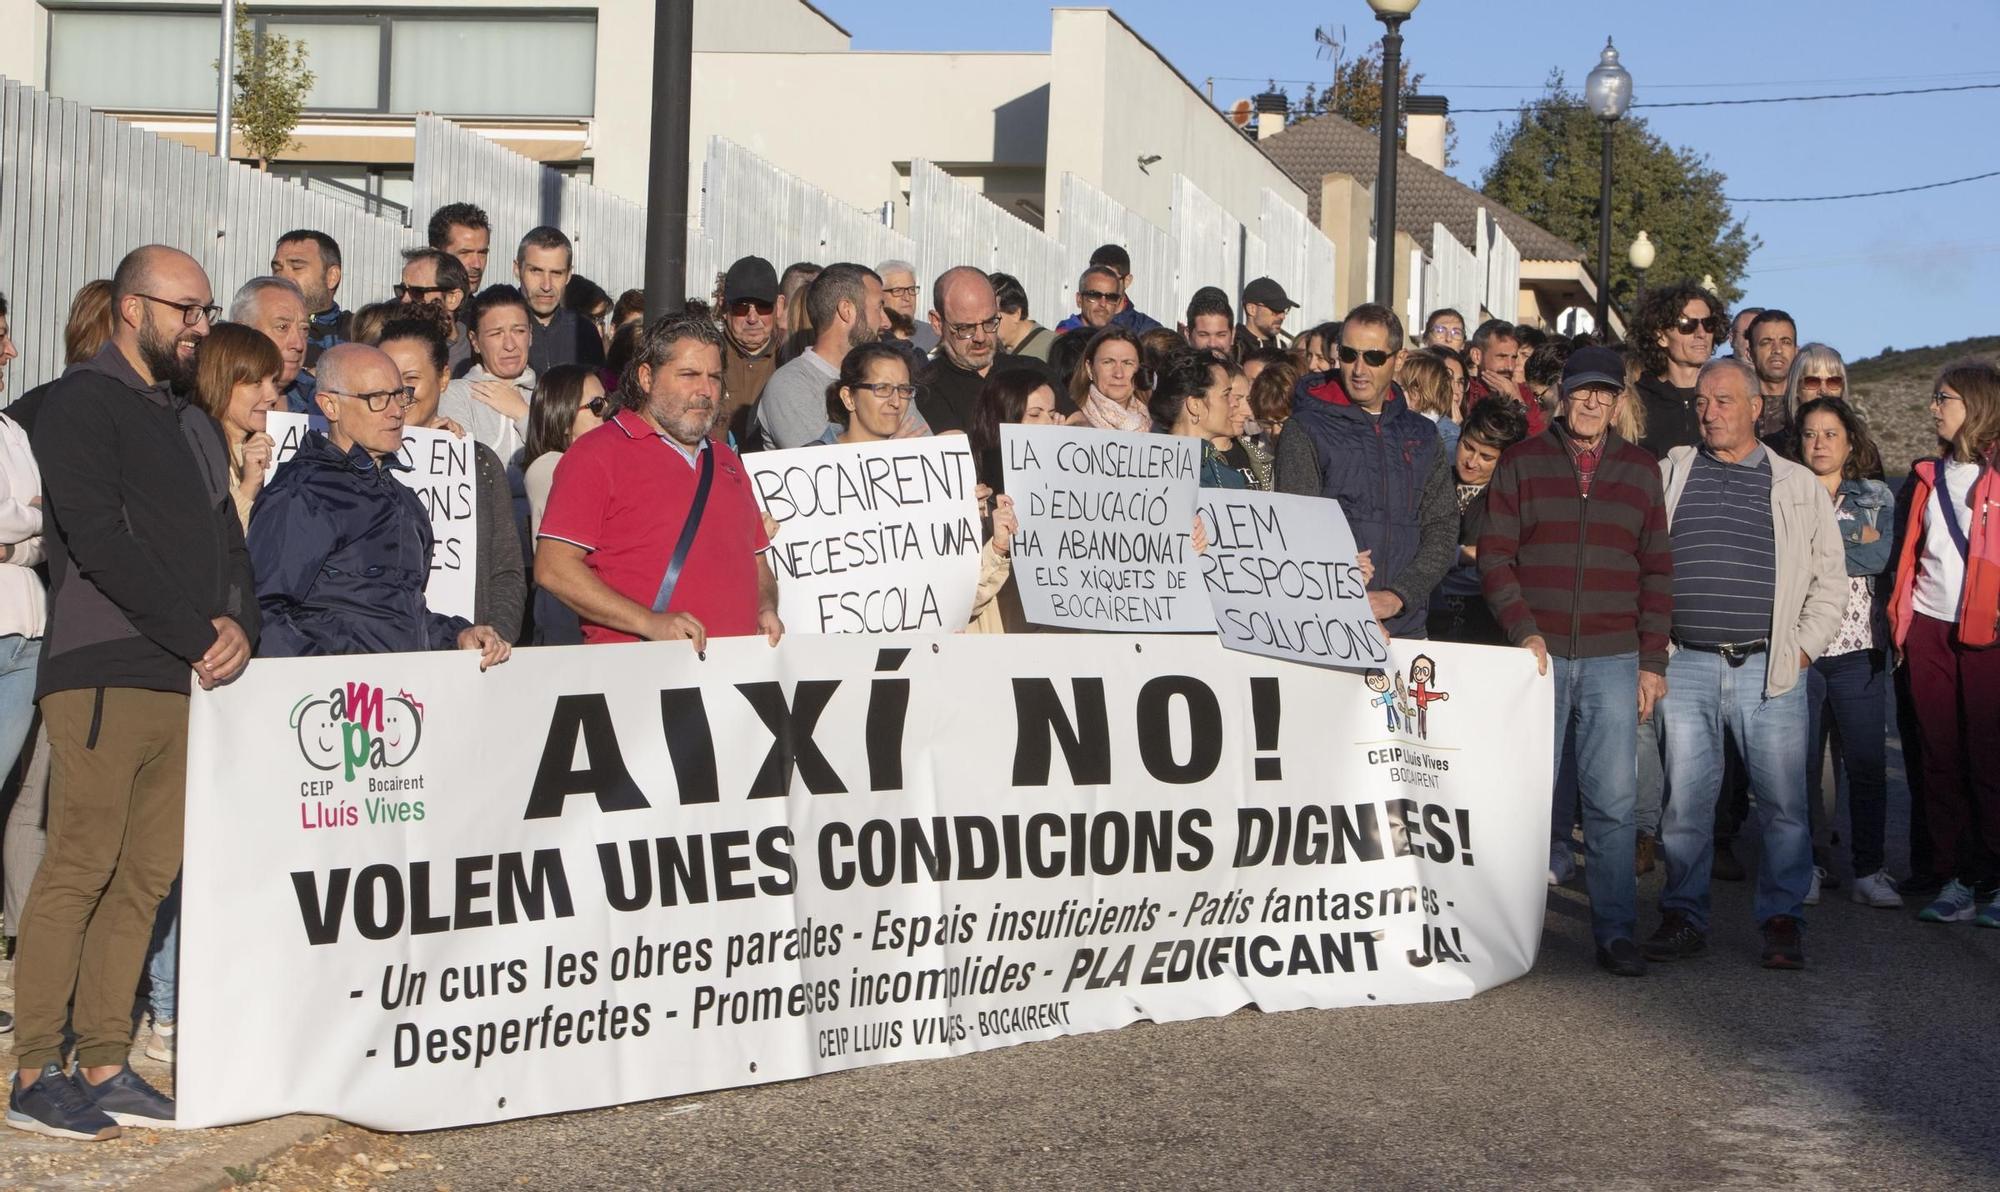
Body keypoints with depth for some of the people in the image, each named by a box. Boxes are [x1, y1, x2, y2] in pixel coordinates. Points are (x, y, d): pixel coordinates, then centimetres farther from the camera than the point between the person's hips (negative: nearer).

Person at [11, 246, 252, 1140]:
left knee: (146, 878, 6)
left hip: (186, 679, 8)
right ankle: (36, 1076, -3)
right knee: (79, 869, -8)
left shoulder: (192, 423, 23)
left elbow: (227, 541, 20)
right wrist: (199, 636, -12)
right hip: (104, 672, -7)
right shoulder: (85, 402, -2)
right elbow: (98, 540, -12)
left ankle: (104, 1066, 12)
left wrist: (237, 624, -1)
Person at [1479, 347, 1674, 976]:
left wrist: (1652, 660, 4)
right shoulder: (1522, 463, 6)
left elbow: (1657, 569, 10)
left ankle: (1616, 932, 2)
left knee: (1614, 800, -3)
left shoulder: (1640, 469, 11)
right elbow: (1495, 555, 1)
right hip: (1538, 653, -1)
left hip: (1613, 658, 1)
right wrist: (1524, 631, -11)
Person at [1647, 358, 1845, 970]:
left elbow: (1830, 580, 12)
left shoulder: (1799, 485, 10)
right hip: (1686, 667, 1)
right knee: (1684, 800, 2)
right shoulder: (1668, 474, 11)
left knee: (1783, 804, -2)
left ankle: (1783, 921, 8)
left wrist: (1802, 648, 1)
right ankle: (1683, 917, 12)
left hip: (1770, 670, 0)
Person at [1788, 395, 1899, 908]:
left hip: (1858, 648, 1)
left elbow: (1879, 558, -6)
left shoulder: (1877, 496, 11)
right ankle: (1804, 867, 12)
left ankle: (1869, 871, 6)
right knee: (1799, 762, 2)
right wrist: (1852, 540, -8)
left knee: (1867, 763, -1)